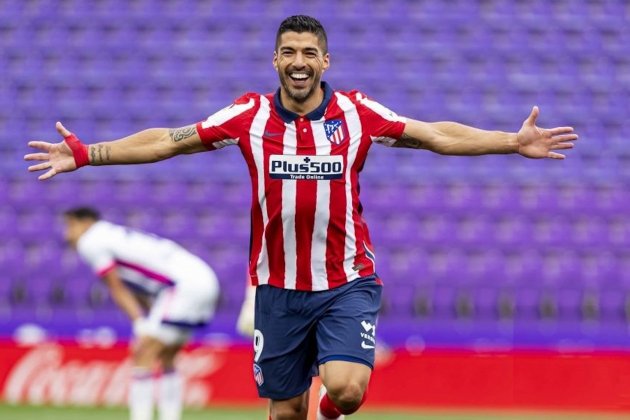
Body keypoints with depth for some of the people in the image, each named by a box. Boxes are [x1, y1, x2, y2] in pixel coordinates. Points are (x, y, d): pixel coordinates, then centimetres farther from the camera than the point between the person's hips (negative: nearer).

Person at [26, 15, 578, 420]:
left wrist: (515, 143, -10)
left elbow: (439, 136, -1)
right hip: (278, 288, 1)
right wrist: (85, 154, -3)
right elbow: (166, 142, 3)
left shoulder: (358, 113, -4)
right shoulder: (249, 116, -1)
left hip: (347, 283, -1)